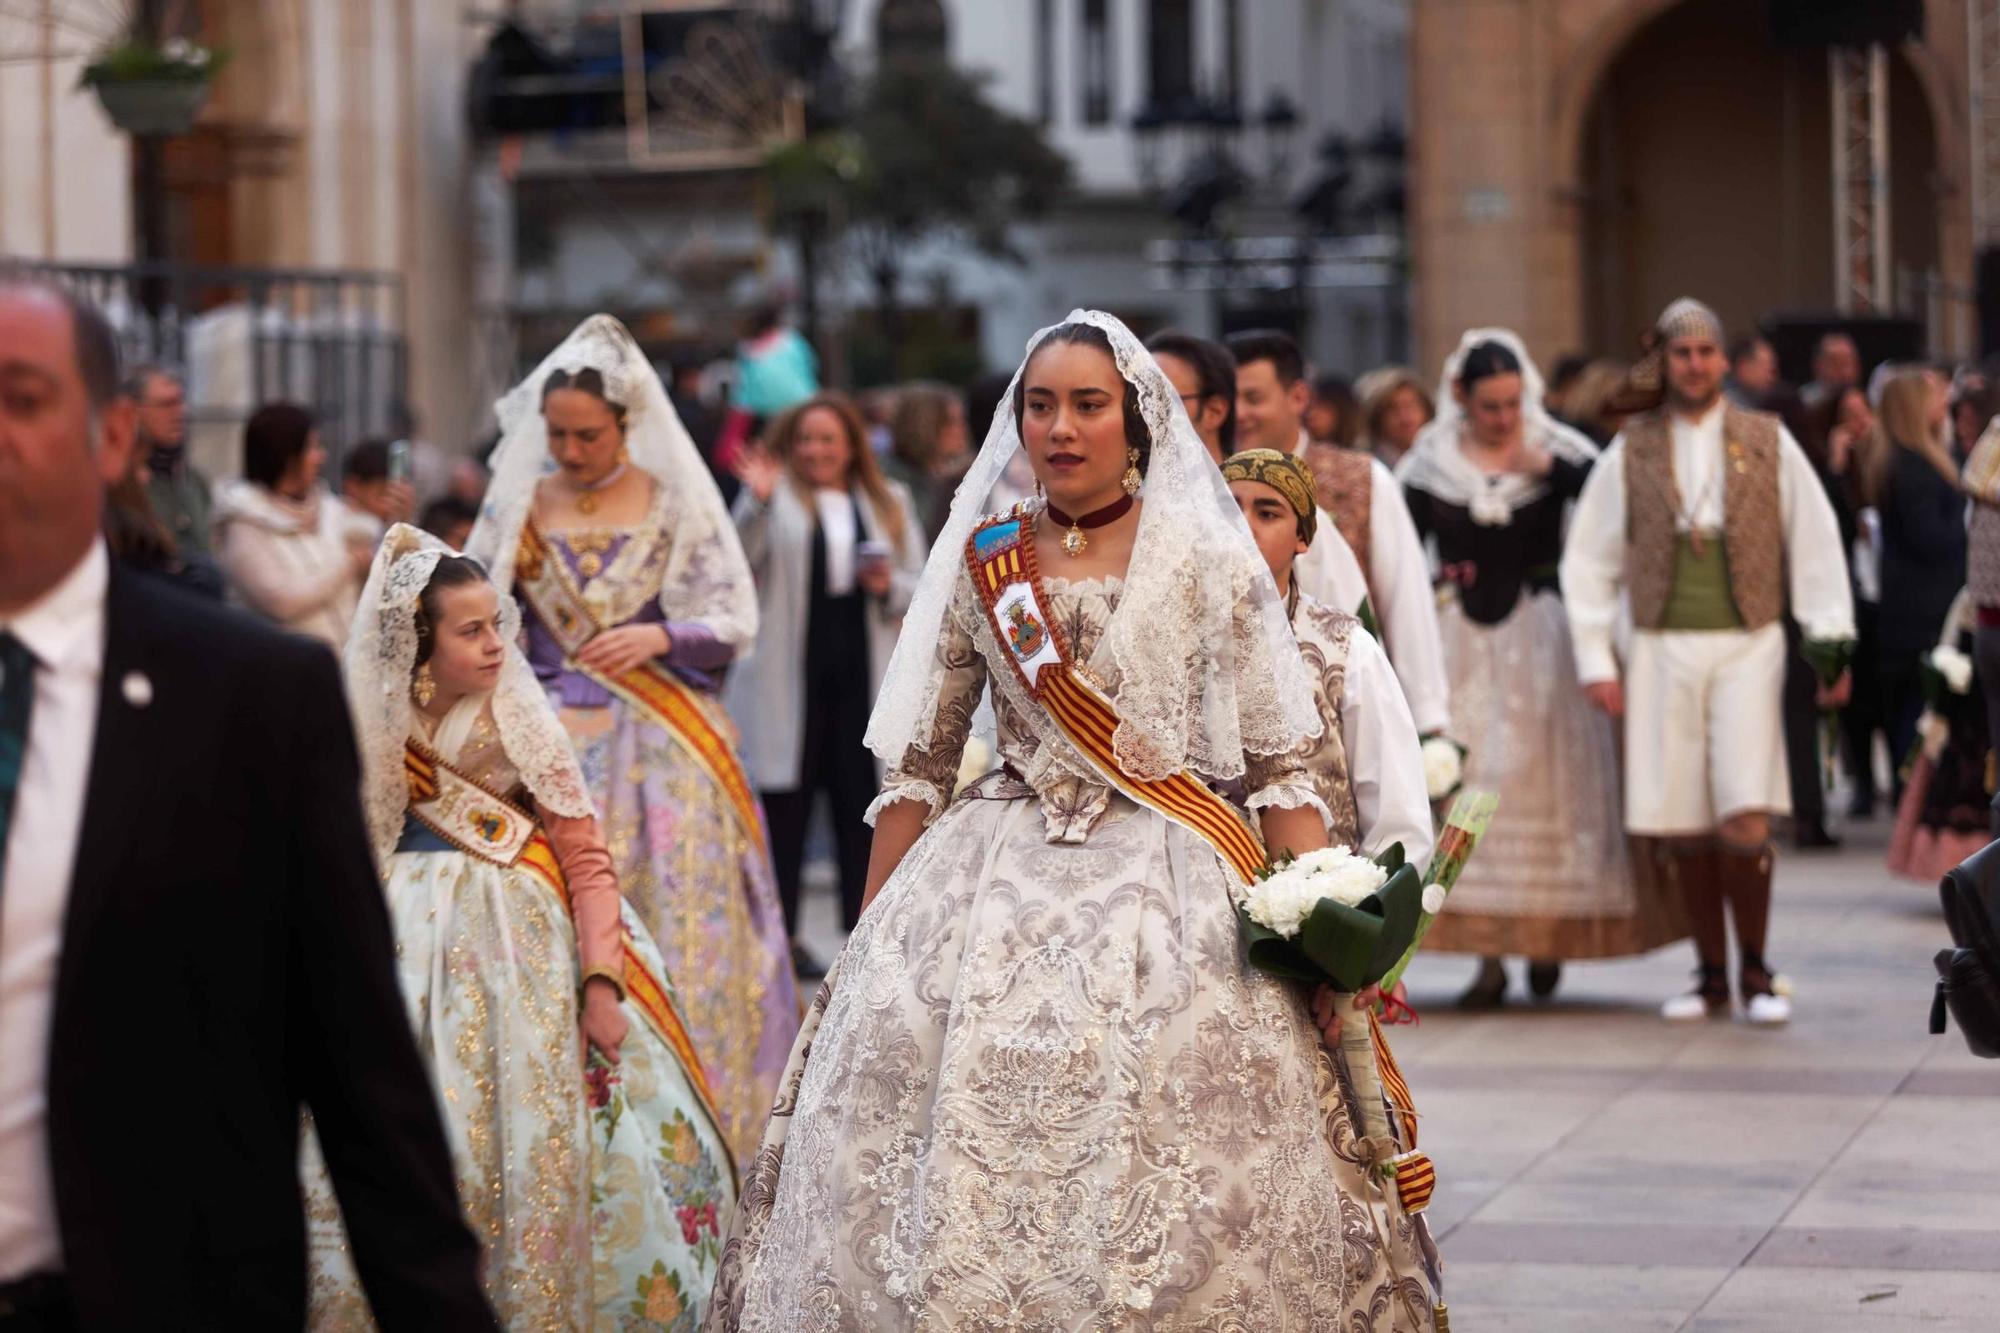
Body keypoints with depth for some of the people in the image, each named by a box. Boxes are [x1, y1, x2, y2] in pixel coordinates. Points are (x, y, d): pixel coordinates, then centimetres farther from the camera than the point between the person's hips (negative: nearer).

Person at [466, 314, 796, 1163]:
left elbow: (736, 619, 1)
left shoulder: (676, 503, 2)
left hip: (662, 745, -1)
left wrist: (659, 636, -14)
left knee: (677, 918, -4)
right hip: (556, 742, 2)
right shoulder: (520, 505, 8)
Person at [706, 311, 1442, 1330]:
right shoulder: (976, 565, 8)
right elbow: (917, 766, 12)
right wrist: (869, 943, 8)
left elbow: (1280, 766, 1)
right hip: (997, 888, 2)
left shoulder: (1211, 562, 3)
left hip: (1169, 894, -2)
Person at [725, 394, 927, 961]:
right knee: (786, 805, 0)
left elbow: (920, 590, 15)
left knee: (861, 801, 5)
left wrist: (889, 586, -6)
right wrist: (756, 503, -26)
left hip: (862, 672, 3)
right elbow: (739, 564, -12)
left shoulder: (889, 503, 15)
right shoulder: (780, 499, 3)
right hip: (789, 674, -3)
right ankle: (781, 931, 8)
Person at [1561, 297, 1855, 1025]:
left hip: (1748, 644, -1)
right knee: (1688, 827, 3)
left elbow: (1816, 545, 9)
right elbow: (1588, 561, 9)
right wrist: (1596, 659, 3)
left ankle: (1755, 969, 3)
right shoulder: (1630, 451, 7)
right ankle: (1712, 976, 14)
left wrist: (1831, 642, 3)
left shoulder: (1768, 442, 7)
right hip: (1663, 649, 1)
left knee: (1745, 817, -12)